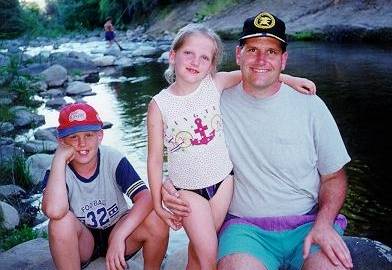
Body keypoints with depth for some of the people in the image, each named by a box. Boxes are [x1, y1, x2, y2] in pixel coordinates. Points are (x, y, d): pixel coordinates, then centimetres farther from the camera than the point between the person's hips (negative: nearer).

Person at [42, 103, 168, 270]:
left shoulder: (113, 159, -17)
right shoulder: (58, 170, -17)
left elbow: (146, 198, -30)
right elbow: (54, 211, -40)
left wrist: (118, 237, -41)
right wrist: (59, 158, -34)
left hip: (116, 232, 1)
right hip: (82, 243, 0)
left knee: (156, 219, -28)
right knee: (61, 221, -33)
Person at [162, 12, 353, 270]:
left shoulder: (310, 105, 1)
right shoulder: (218, 105, 0)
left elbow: (334, 176, 8)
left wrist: (324, 223, -10)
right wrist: (172, 186, -13)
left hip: (308, 222, 1)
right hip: (245, 226, -1)